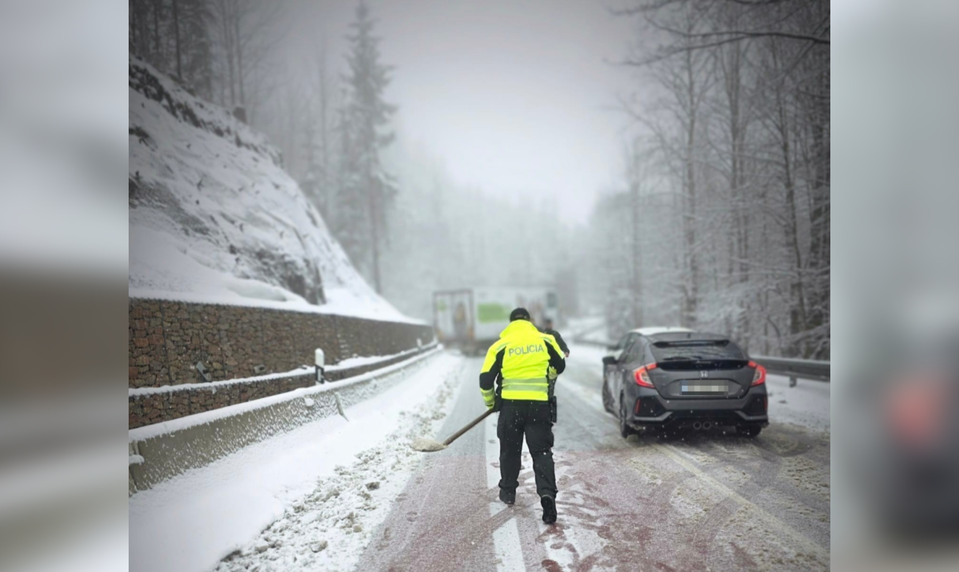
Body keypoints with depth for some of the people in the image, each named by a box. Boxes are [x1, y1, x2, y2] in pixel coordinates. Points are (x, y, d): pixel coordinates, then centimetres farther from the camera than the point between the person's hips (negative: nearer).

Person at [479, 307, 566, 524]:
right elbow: (559, 366, 18)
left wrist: (490, 402, 17)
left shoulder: (501, 346, 0)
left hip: (511, 404, 0)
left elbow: (486, 379, -1)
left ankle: (508, 491, 29)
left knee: (510, 449, 17)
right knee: (542, 451, 3)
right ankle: (547, 493, -15)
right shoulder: (546, 340, 4)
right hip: (539, 404, 0)